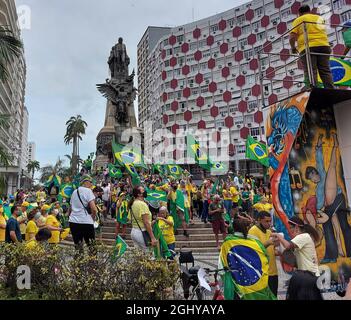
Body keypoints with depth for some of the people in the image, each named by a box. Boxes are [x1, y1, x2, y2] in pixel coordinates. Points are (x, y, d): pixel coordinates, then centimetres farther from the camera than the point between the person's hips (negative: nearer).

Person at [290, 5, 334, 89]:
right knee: (325, 71, 1)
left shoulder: (298, 20, 12)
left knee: (310, 72, -9)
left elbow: (292, 37, 0)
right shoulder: (319, 18, 26)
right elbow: (325, 32, 27)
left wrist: (293, 48, 14)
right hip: (323, 45, 4)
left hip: (307, 47, -3)